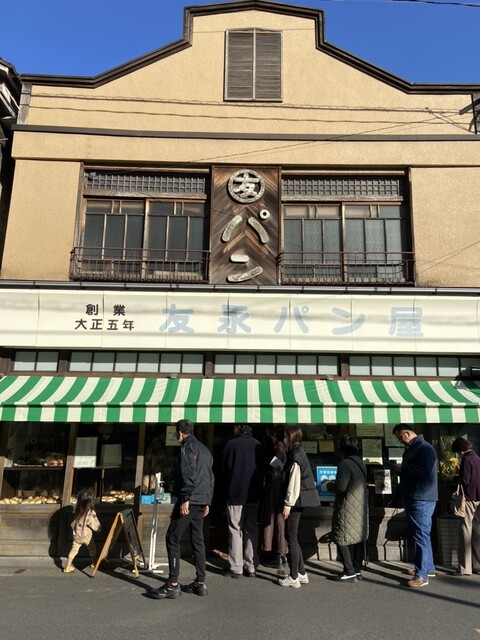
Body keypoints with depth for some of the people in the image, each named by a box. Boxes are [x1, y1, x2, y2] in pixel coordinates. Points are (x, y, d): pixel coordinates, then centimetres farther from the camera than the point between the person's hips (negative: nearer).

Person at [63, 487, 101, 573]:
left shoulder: (77, 510, -13)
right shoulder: (90, 513, -27)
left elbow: (73, 521, 3)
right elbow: (95, 525, -19)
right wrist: (99, 528, -1)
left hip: (76, 535, 3)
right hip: (87, 536, -3)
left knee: (73, 550, 19)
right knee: (92, 550, 21)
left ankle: (67, 567, 22)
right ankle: (94, 564, 37)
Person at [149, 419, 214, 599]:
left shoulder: (188, 446, -6)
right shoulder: (204, 449, 20)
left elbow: (188, 474, -18)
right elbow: (210, 477, 20)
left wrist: (185, 499, -20)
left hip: (189, 500, -9)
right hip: (202, 502, 9)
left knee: (172, 538, -2)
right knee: (197, 541, 13)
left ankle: (173, 585, -2)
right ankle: (200, 583, 15)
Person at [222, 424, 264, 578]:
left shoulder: (232, 444, -12)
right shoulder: (257, 445, 0)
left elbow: (225, 468, -5)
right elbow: (262, 469, 6)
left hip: (235, 494, -4)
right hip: (253, 495, 4)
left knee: (236, 530, 4)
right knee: (251, 529, 12)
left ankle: (236, 568, 6)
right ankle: (251, 567, 15)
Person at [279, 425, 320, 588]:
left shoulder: (296, 455, -16)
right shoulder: (298, 452, 13)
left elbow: (294, 482, -20)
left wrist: (288, 503, -18)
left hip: (297, 500, -10)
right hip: (300, 500, 10)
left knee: (291, 537, 0)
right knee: (291, 536, 16)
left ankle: (293, 578, 8)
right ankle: (301, 573, 23)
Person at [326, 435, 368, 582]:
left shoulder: (345, 463, -20)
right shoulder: (360, 462, 7)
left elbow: (341, 487, -21)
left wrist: (329, 485, -2)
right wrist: (334, 482, 16)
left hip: (348, 508, -9)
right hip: (361, 506, 9)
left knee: (342, 539, 2)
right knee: (358, 537, 14)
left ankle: (349, 572, 5)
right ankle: (357, 570, 23)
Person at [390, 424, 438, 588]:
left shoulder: (424, 448, -15)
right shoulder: (411, 449, 16)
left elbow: (424, 470, -28)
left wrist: (402, 468, -19)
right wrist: (399, 468, 4)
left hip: (421, 500, -10)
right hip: (413, 498, 10)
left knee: (421, 535, -6)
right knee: (421, 534, 17)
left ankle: (422, 575, -1)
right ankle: (428, 567, 29)